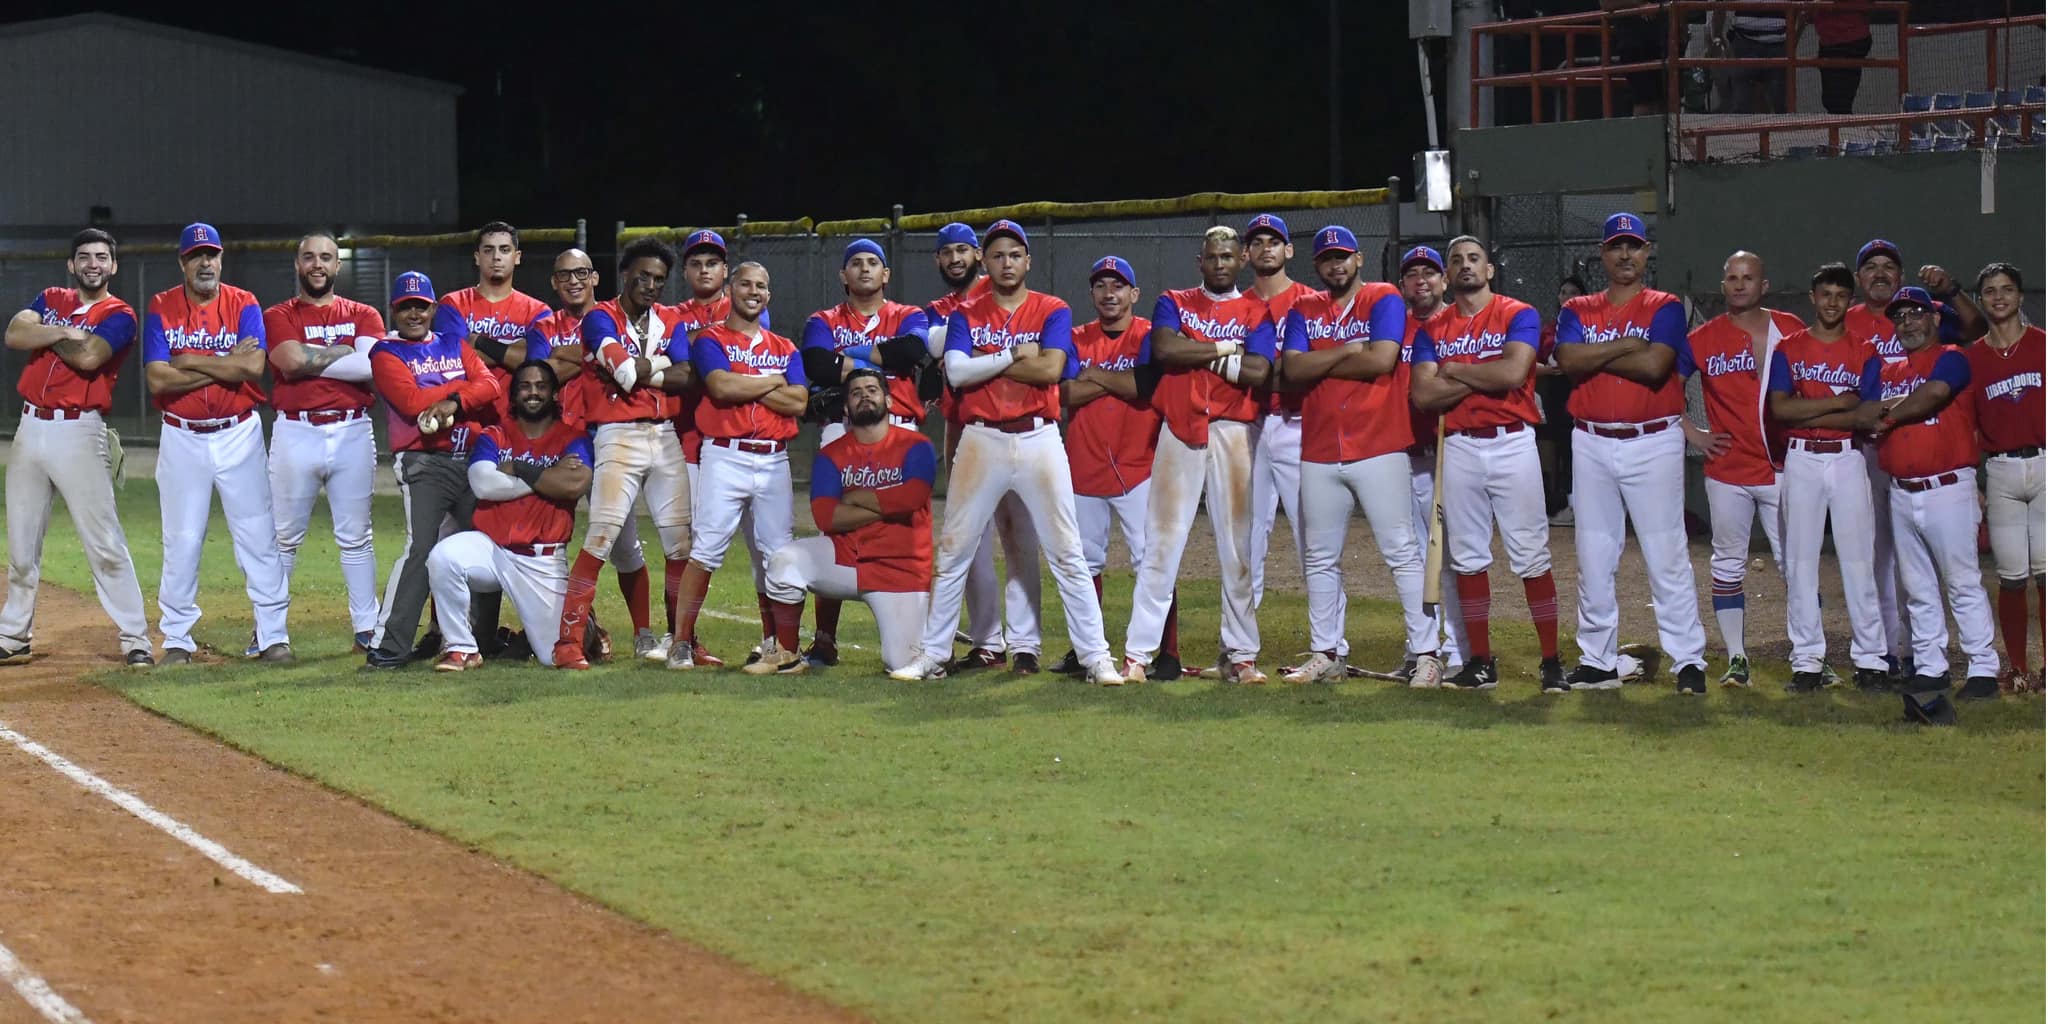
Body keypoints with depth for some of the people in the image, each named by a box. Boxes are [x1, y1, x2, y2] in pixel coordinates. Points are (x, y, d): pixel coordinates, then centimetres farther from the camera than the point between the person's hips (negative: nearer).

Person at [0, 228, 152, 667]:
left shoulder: (119, 316, -1)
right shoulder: (50, 300, 15)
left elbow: (88, 357, -18)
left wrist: (43, 333, -2)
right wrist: (65, 331, -14)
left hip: (79, 433, -5)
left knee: (104, 542, -9)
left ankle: (135, 639, -7)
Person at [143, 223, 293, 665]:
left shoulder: (244, 305, 0)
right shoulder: (162, 308, 0)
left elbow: (252, 366, -16)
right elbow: (158, 379, -12)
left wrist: (189, 362, -12)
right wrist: (226, 365, -13)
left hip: (238, 434, 0)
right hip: (182, 438, 0)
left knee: (258, 535, -2)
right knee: (182, 540, 2)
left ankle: (273, 635, 3)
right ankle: (176, 639, 11)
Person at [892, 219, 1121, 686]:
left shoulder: (1052, 312, 3)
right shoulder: (966, 315, 8)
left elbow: (1050, 370, -13)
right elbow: (956, 372, -8)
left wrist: (986, 361, -8)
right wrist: (1015, 355, -10)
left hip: (1039, 441, -2)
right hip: (982, 442, 2)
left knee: (1067, 554, -1)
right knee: (953, 552, 5)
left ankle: (1096, 657, 2)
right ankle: (933, 656, 13)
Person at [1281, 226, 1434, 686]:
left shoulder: (1384, 300, 0)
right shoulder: (1304, 311, 12)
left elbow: (1382, 359, -15)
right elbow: (1291, 369, -2)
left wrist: (1321, 365, -5)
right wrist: (1347, 351, -10)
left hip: (1378, 446, -5)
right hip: (1320, 452, 5)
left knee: (1402, 552, -7)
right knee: (1320, 558, 10)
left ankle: (1427, 654, -7)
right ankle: (1325, 655, 18)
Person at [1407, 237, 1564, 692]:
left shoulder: (1518, 315, 1)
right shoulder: (1432, 330, 10)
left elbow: (1513, 371, -17)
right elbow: (1422, 394, -3)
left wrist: (1455, 370, -4)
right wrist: (1484, 376, -9)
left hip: (1513, 444, -4)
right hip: (1459, 447, 4)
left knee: (1531, 555, -5)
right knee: (1467, 557, 5)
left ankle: (1551, 661, -3)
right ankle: (1480, 662, 11)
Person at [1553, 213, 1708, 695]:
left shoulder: (1665, 308, 1)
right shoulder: (1578, 311, 10)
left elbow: (1655, 365, -15)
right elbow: (1568, 360, -9)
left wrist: (1596, 357, -7)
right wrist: (1625, 346, -12)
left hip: (1654, 442, -4)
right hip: (1592, 444, 4)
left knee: (1667, 555, -6)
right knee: (1594, 556, 7)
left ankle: (1689, 659, -4)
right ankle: (1597, 661, 14)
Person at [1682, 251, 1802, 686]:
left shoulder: (1790, 331, 2)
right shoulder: (1705, 339, 1)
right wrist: (1691, 431, 0)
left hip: (1782, 468, -1)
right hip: (1727, 472, 1)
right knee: (1728, 565, 5)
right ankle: (1736, 659, 11)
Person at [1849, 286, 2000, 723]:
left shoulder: (1951, 359, -2)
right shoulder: (1881, 369, 15)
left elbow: (1934, 393, -21)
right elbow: (1862, 416, 3)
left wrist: (1888, 414, -8)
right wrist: (1909, 404, -10)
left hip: (1947, 487, -6)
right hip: (1901, 493, 6)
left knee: (1963, 583, -7)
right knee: (1918, 588, 9)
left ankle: (1983, 670, -7)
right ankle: (1930, 669, 14)